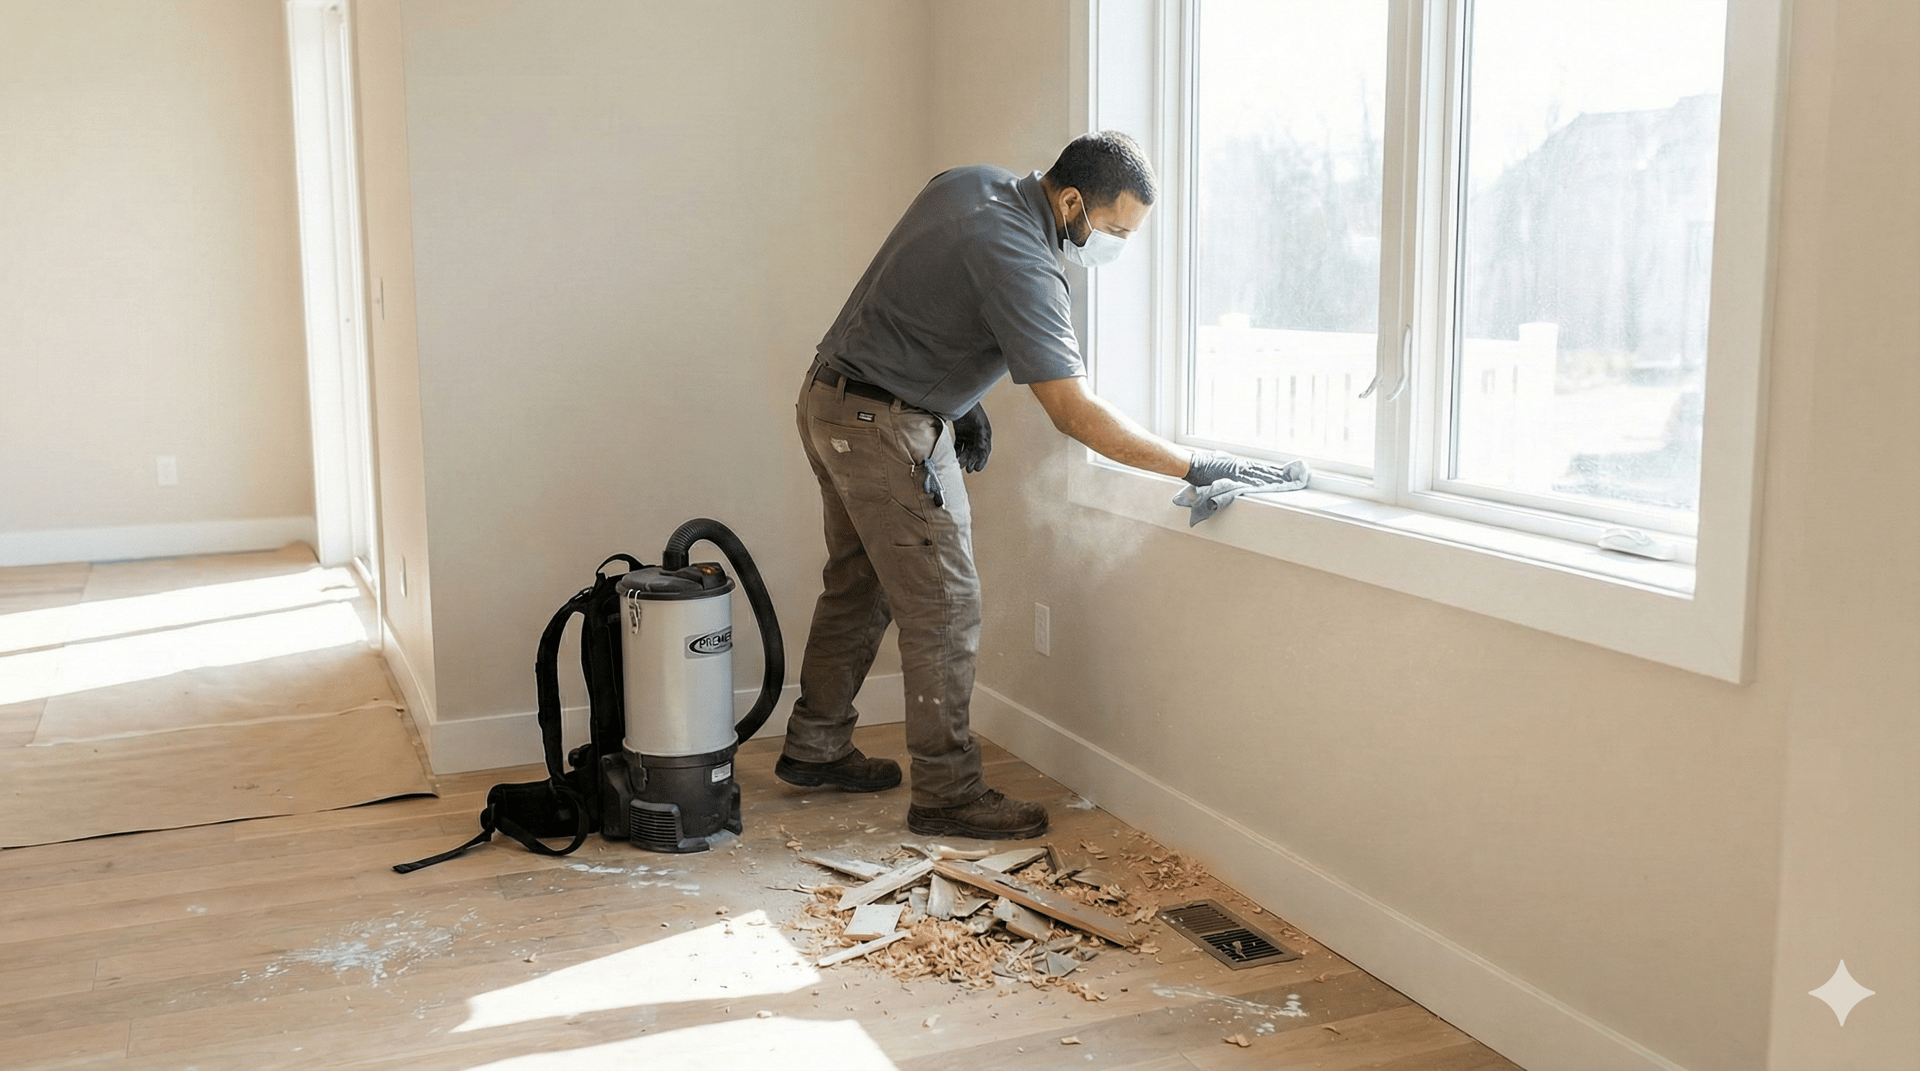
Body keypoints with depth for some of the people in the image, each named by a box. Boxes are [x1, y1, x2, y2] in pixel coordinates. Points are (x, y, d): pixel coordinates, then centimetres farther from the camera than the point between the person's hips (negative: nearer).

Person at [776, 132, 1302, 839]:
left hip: (831, 401, 10)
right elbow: (1075, 413, -27)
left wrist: (959, 400, 14)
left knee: (858, 586, 20)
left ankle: (814, 749, 32)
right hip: (889, 431, -10)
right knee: (943, 611, -3)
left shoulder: (969, 184, 4)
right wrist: (1196, 465, -23)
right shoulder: (1018, 264, -24)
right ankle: (946, 794, 6)